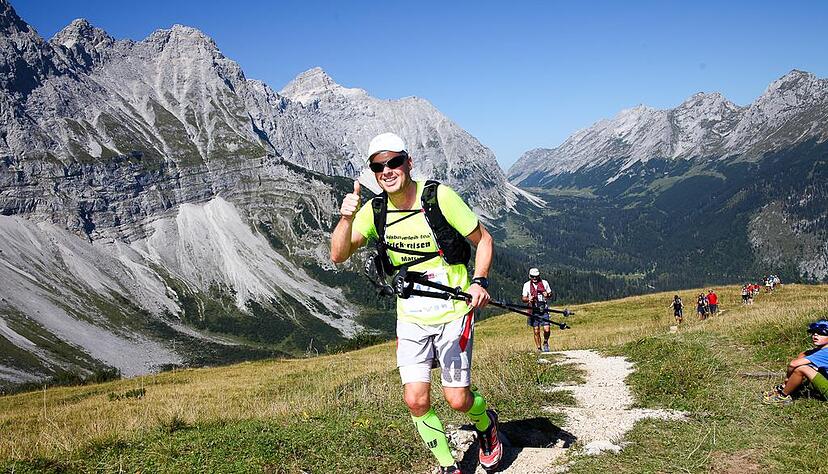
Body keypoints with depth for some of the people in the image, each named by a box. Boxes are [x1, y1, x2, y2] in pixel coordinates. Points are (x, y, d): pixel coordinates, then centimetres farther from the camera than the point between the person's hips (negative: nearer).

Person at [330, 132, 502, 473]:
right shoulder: (374, 210, -4)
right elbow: (338, 256, -11)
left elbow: (483, 240, -6)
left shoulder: (439, 197, -15)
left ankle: (486, 423, 34)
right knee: (416, 400, -2)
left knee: (457, 399, -2)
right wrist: (346, 218, -29)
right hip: (410, 317, 3)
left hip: (453, 313, -3)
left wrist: (479, 281, -20)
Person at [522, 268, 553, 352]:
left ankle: (545, 343, 20)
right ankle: (539, 349, 15)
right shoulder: (527, 285, 2)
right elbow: (523, 298, 7)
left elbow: (550, 293, 14)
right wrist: (528, 299, -16)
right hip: (534, 310, 0)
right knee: (536, 331, 1)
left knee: (547, 329, -9)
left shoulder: (544, 283, 4)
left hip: (544, 310, 0)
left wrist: (547, 295, -10)